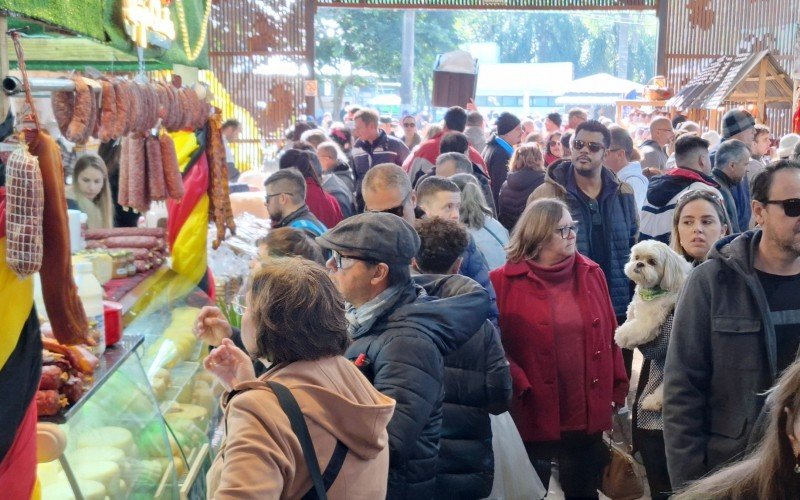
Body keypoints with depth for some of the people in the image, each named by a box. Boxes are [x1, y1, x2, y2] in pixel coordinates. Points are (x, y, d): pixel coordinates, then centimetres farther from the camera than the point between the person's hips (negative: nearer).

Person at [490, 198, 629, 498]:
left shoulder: (591, 274, 6)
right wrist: (517, 386, -21)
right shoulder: (504, 282, -6)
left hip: (587, 415, 4)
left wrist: (618, 392, 7)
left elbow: (609, 337, 8)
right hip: (534, 416, -3)